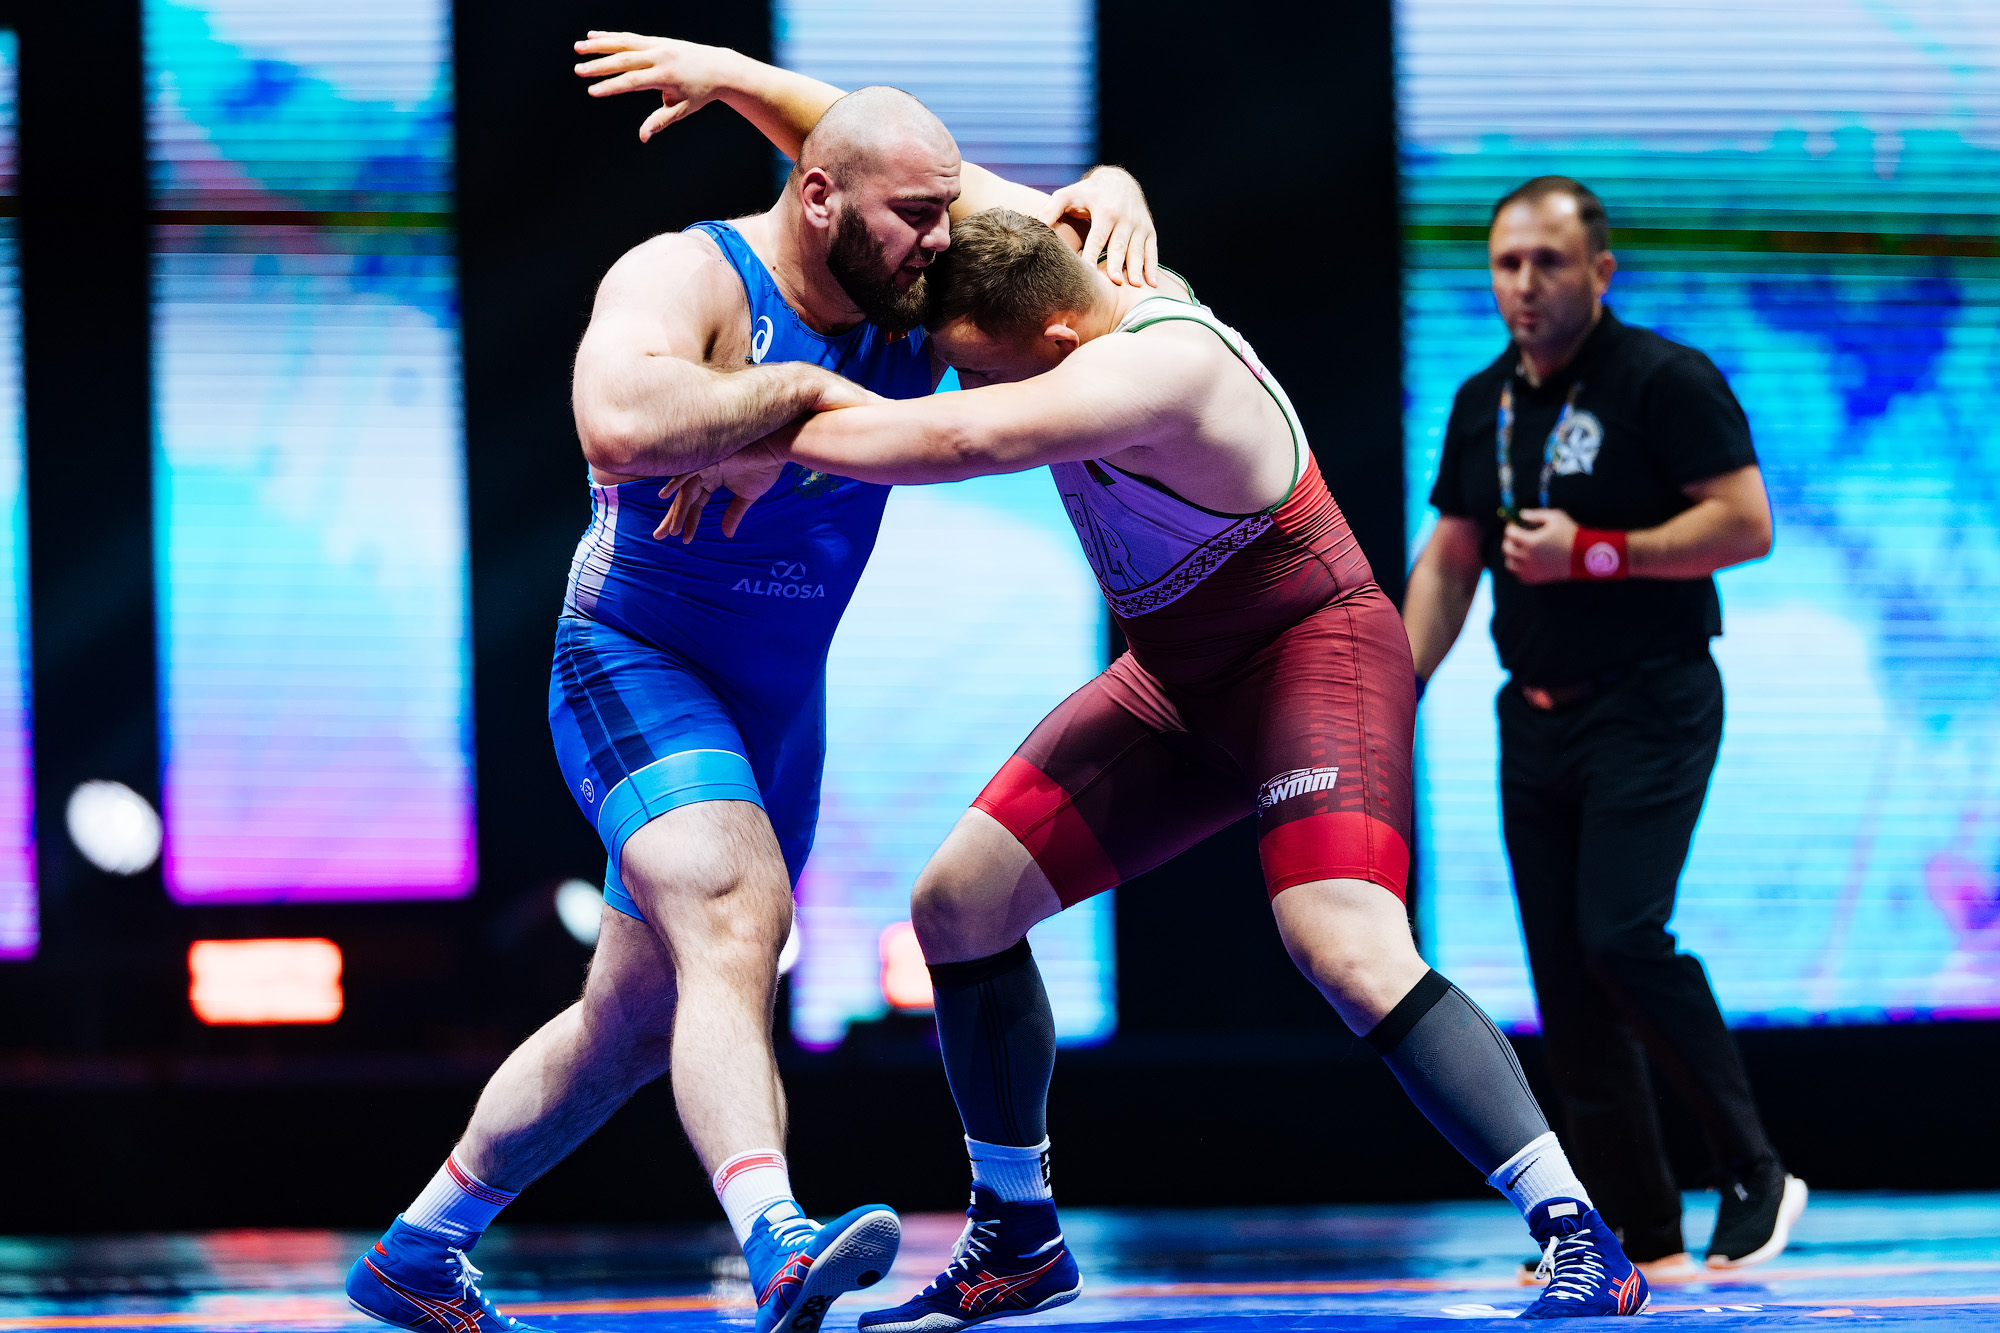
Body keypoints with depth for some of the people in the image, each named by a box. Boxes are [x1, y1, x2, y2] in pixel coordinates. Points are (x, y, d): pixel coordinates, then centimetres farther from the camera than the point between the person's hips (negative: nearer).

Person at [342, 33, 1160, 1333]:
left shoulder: (914, 300, -2)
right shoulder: (686, 278, -22)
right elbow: (621, 428, -43)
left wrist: (1107, 193, -14)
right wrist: (802, 387, -31)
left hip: (779, 700, 8)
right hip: (641, 659, -8)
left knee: (636, 1023, 16)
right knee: (734, 919, -32)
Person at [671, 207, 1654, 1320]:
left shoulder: (1153, 368, -32)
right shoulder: (1071, 279, -6)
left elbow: (955, 439, -45)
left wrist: (763, 444, -36)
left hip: (1315, 657, -9)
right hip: (1179, 684, 9)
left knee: (1347, 949, -30)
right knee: (959, 902, 4)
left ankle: (1584, 1242, -23)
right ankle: (1019, 1240, 19)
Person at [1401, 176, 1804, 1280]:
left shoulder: (1667, 381, -9)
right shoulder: (1482, 403, 12)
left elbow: (1745, 524, -15)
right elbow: (1448, 559, 20)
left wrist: (1594, 554, -19)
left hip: (1649, 704, -7)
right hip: (1534, 718, 7)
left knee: (1622, 935, -21)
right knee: (1565, 980, 3)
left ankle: (1754, 1173, -6)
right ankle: (1641, 1238, 9)